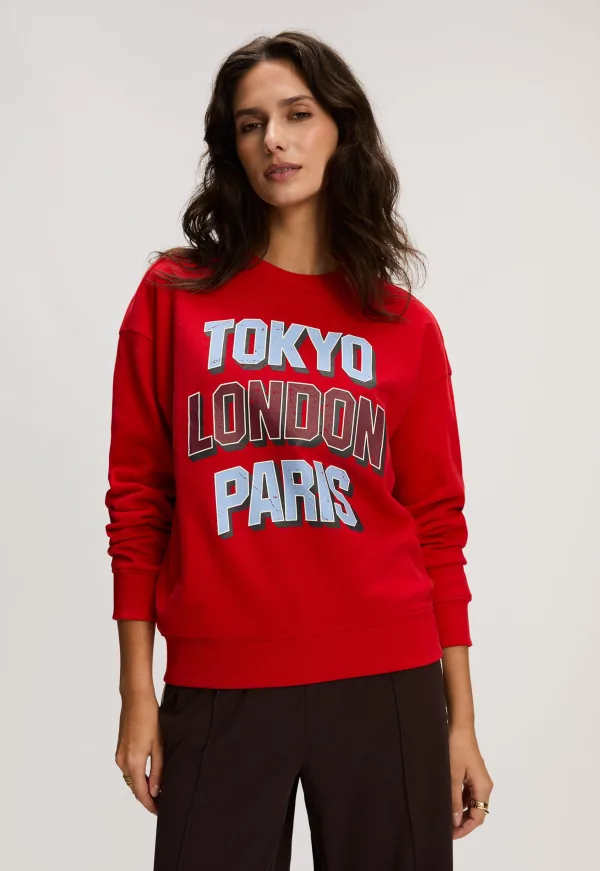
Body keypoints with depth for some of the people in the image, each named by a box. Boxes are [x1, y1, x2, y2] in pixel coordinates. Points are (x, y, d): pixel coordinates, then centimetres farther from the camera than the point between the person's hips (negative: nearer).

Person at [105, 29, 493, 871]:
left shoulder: (405, 326, 6)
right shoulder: (173, 296, 4)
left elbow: (437, 526, 6)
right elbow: (138, 501, 3)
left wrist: (461, 721, 3)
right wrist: (137, 693, -1)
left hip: (386, 688, 1)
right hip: (218, 692, 0)